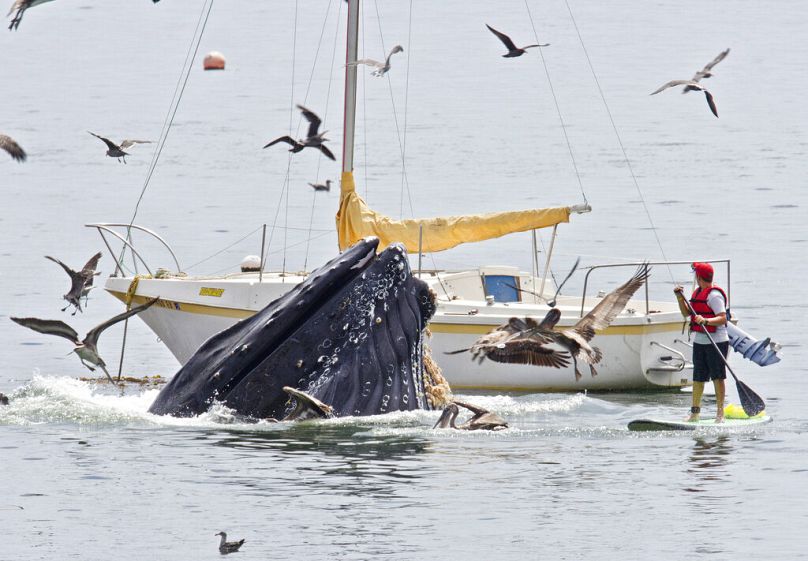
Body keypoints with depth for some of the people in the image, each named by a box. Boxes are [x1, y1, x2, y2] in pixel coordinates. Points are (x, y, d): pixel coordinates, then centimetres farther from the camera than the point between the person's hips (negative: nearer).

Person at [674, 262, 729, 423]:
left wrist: (705, 321, -35)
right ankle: (695, 412, 15)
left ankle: (720, 413, 0)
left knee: (718, 377, -3)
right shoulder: (697, 293, 13)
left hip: (717, 341, -9)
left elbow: (723, 318, -21)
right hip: (699, 342, 9)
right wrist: (680, 298, 6)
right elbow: (687, 313, 21)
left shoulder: (714, 295, -14)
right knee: (698, 378, 10)